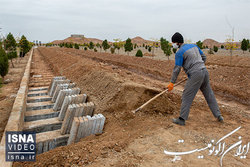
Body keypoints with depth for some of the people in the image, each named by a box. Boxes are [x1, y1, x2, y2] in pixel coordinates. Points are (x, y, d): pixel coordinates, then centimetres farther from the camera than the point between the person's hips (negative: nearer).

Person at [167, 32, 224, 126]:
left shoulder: (179, 53, -8)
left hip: (195, 75, -8)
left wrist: (172, 82, -6)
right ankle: (218, 116, 25)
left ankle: (182, 119, -1)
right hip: (204, 71, 8)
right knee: (209, 95, 18)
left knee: (186, 97, -3)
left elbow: (177, 69, -10)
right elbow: (204, 57, 22)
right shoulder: (193, 46, 15)